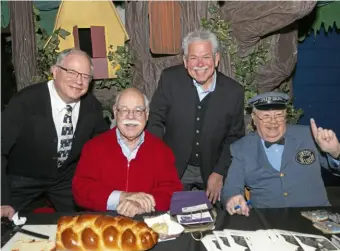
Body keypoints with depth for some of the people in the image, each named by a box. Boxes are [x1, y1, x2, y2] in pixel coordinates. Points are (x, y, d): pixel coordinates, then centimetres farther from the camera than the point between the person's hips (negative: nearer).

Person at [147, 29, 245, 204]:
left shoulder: (234, 92, -10)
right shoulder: (170, 79, -12)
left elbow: (234, 138, -2)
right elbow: (155, 121, -7)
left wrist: (219, 173, -8)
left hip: (213, 171, 1)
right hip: (174, 168, 0)